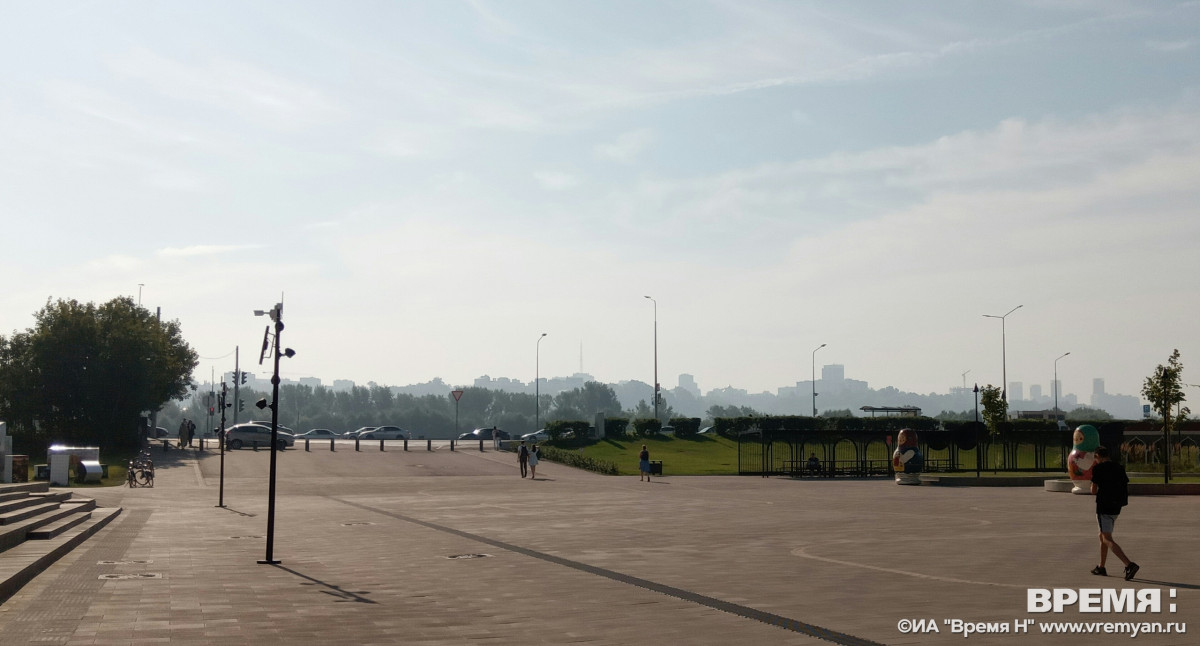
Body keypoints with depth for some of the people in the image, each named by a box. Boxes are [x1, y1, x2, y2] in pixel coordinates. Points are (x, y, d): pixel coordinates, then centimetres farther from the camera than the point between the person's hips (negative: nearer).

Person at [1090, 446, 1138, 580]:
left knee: (1107, 540, -10)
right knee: (1102, 536, 22)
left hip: (1103, 508, -8)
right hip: (1116, 508, 8)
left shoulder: (1098, 469, -9)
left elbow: (1093, 490, -7)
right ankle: (1101, 568, 29)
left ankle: (1129, 565, -26)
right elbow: (1126, 487, 8)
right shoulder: (1119, 468, 9)